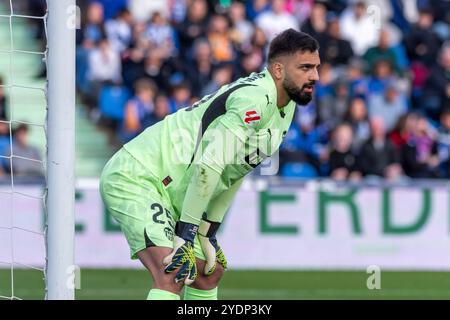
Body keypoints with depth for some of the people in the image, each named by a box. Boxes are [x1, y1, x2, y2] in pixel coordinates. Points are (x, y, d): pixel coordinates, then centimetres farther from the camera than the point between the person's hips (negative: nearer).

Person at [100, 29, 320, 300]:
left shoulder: (285, 108, 10)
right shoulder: (255, 98, -22)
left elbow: (236, 172, 16)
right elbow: (208, 165, -26)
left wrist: (208, 233, 13)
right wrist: (185, 236, -23)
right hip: (134, 179, -11)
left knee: (210, 272, 16)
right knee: (173, 274, -24)